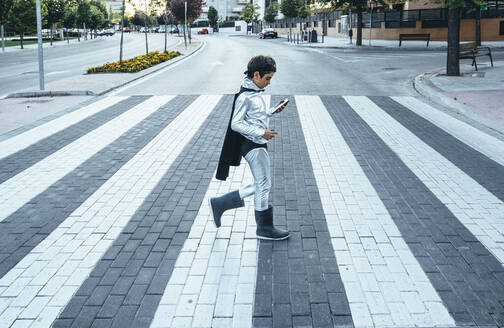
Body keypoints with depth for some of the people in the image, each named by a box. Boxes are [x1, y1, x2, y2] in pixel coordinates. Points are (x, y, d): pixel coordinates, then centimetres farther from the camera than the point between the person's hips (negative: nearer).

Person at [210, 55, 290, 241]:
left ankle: (219, 204, 20)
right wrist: (261, 133, -21)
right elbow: (236, 124, -18)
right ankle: (264, 228, 11)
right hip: (252, 145, -10)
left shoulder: (254, 93, 13)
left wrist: (272, 112, 11)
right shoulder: (244, 96, -16)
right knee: (263, 185, -2)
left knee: (260, 186, 13)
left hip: (259, 144, 10)